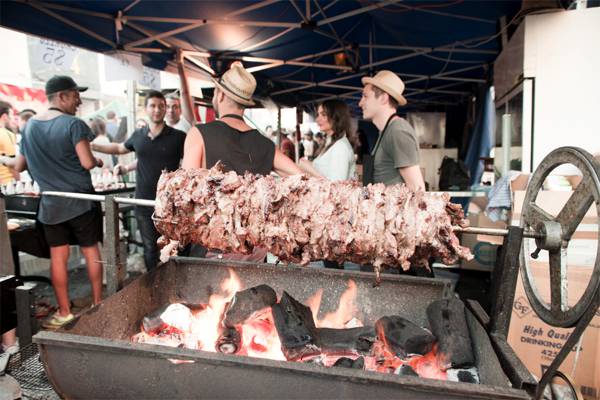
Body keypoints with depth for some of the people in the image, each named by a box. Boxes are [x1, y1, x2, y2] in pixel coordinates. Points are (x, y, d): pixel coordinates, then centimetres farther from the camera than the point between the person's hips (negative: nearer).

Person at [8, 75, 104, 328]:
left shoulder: (30, 126, 7)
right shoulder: (73, 124, -12)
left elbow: (19, 167, 12)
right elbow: (87, 163, -20)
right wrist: (98, 162, 1)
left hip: (50, 203, 4)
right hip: (80, 199, -4)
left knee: (58, 256, 9)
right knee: (91, 250, 8)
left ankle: (64, 312, 17)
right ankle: (97, 304, 18)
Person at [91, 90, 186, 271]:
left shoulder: (178, 137, -5)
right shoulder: (138, 135, 8)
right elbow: (120, 148, 27)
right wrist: (92, 146, 24)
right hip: (144, 204, 4)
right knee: (150, 249, 14)